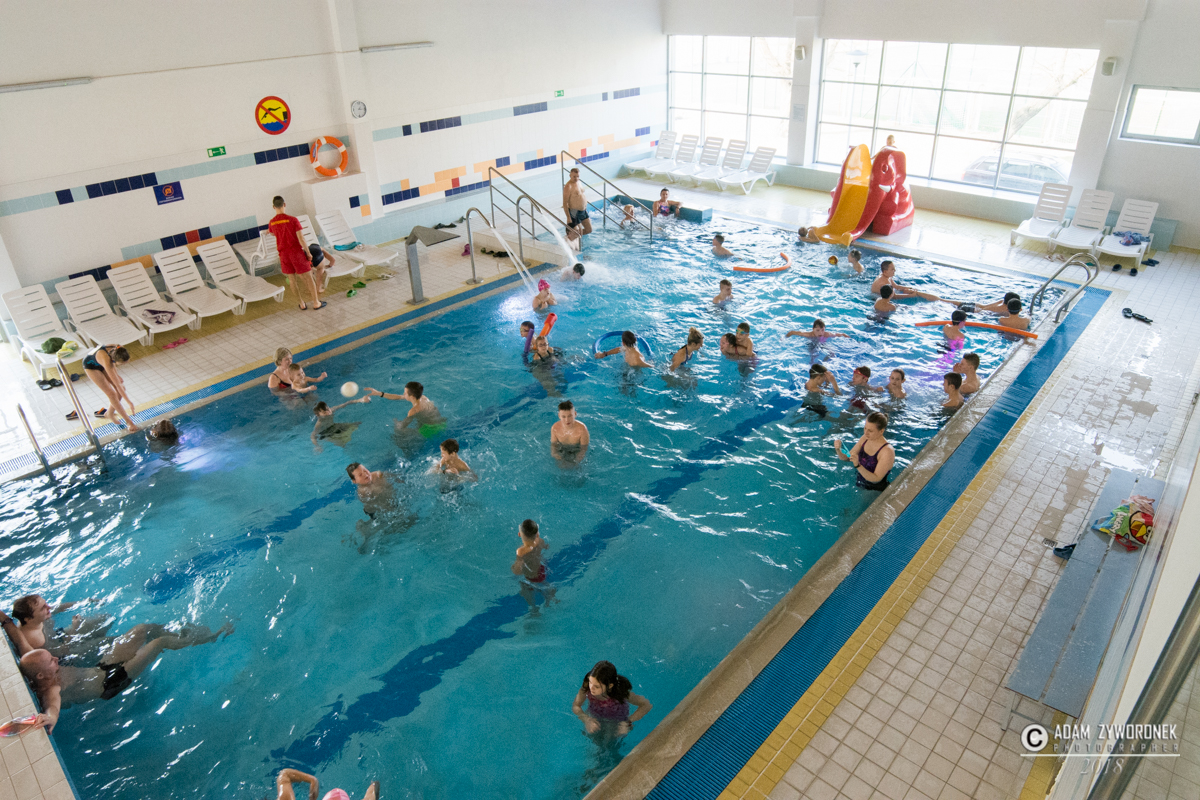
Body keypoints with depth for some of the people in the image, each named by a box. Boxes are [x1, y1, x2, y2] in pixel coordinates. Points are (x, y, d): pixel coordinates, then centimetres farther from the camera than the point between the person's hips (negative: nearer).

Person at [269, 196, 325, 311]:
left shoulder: (272, 223, 0)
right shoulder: (292, 220, -15)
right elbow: (301, 239, -18)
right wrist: (308, 253, -7)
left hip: (283, 254, 4)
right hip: (296, 252, -4)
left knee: (292, 278, 14)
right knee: (308, 277, 5)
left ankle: (302, 304, 18)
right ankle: (316, 303, 10)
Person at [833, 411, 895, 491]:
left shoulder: (887, 451, -24)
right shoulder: (864, 439, -4)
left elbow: (876, 479, -25)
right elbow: (846, 458, 3)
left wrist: (857, 465, -37)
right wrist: (838, 450, -19)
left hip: (875, 491, -6)